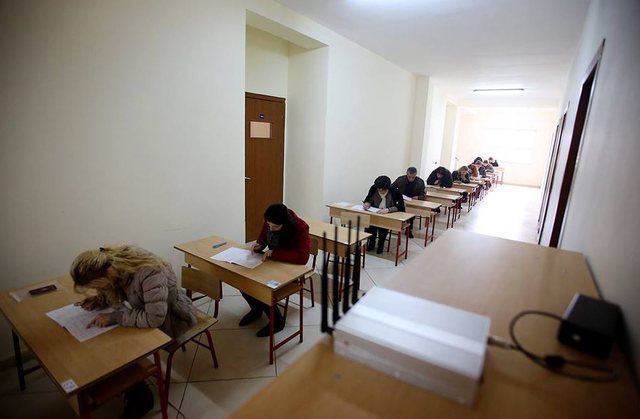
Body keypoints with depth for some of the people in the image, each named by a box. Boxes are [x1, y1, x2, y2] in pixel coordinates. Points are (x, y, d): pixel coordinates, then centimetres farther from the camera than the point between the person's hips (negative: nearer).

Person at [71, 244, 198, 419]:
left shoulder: (149, 273, -38)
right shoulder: (116, 259, -13)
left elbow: (154, 319, -39)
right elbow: (120, 290, 8)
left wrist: (115, 317, -31)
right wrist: (100, 299, -10)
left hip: (172, 317, -8)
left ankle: (140, 398, 12)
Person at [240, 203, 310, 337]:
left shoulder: (300, 228, -27)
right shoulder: (269, 222, -10)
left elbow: (303, 257, -37)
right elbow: (263, 236, 10)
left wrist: (274, 253, -39)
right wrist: (259, 245, -13)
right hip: (271, 262, 6)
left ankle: (277, 320, 4)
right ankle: (256, 309, 17)